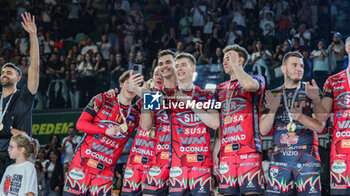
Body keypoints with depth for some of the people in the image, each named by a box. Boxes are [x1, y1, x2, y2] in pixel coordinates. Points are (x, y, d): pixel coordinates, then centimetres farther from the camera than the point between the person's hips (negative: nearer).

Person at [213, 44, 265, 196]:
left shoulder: (256, 79, 9)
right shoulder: (221, 89, 24)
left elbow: (250, 85, -19)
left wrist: (234, 64, -4)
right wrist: (215, 154, 11)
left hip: (249, 149, -5)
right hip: (226, 151, 5)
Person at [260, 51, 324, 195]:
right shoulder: (273, 96, 13)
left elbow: (319, 127, -2)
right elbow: (263, 130, 7)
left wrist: (300, 117, -19)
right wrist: (272, 111, -10)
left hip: (307, 157, -2)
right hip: (279, 159, 2)